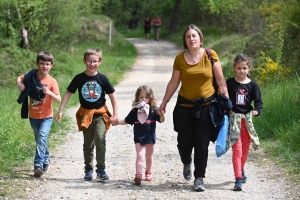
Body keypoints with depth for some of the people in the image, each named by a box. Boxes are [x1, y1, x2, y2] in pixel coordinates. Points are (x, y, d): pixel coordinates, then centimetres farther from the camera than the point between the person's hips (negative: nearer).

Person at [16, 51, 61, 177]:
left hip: (46, 116, -4)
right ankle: (46, 161, 36)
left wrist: (49, 93, -33)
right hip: (33, 116, 4)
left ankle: (38, 165, -24)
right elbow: (19, 78, 13)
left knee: (42, 139, -20)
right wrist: (19, 83, -9)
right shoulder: (31, 77, -5)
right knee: (39, 140, 18)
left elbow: (59, 100, -16)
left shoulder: (52, 82, -13)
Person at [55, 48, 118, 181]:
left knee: (100, 140, -18)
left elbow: (112, 96, 1)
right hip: (85, 114, 2)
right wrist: (60, 111, -2)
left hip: (100, 114, -1)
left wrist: (115, 114, -2)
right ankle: (88, 169, 23)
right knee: (88, 144, 11)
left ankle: (101, 169, -8)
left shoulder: (102, 79, -6)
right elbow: (68, 94, 2)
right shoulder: (79, 78, -5)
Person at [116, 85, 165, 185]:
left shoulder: (153, 110, -6)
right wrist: (117, 122, -7)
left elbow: (161, 120, -11)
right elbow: (126, 121, 7)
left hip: (150, 137, 1)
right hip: (139, 138, -1)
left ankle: (148, 172, 33)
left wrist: (161, 114, -31)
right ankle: (138, 175, -16)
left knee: (149, 157, 15)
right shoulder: (135, 111, -2)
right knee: (140, 156, -11)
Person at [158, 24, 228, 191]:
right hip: (185, 105, 1)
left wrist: (226, 98, -4)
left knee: (202, 144, -2)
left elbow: (220, 79, 0)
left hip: (206, 105, -1)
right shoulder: (180, 58, -1)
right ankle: (187, 163, 39)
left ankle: (199, 178, 10)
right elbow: (174, 82, 7)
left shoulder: (210, 55, -4)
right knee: (184, 142, 5)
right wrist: (164, 102, 9)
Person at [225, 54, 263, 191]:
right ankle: (238, 179, -12)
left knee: (245, 149, 15)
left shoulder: (252, 84, 0)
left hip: (247, 119, 3)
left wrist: (257, 110, -21)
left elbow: (258, 101, -2)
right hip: (233, 118, -2)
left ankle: (241, 170, 40)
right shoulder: (230, 83, -2)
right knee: (237, 150, -10)